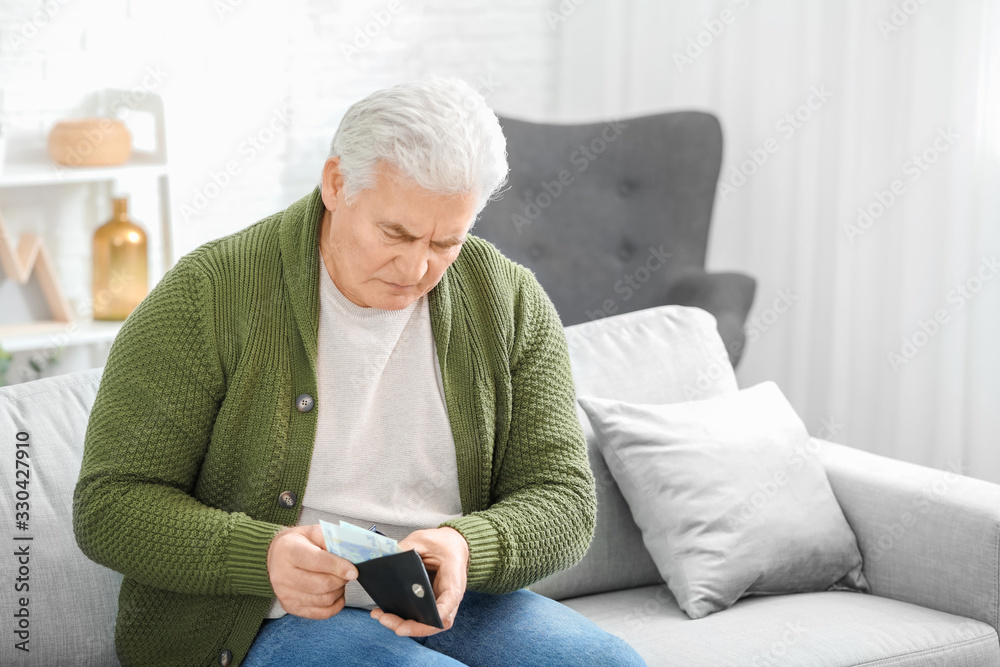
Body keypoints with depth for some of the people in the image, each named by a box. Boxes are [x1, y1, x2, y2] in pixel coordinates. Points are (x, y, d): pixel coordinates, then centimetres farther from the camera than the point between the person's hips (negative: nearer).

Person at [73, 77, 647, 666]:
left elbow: (562, 498, 3)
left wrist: (470, 549, -21)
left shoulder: (512, 302, 4)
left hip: (449, 602, 4)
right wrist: (261, 555, -25)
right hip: (264, 619, -3)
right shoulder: (208, 297, -7)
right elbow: (111, 505, -7)